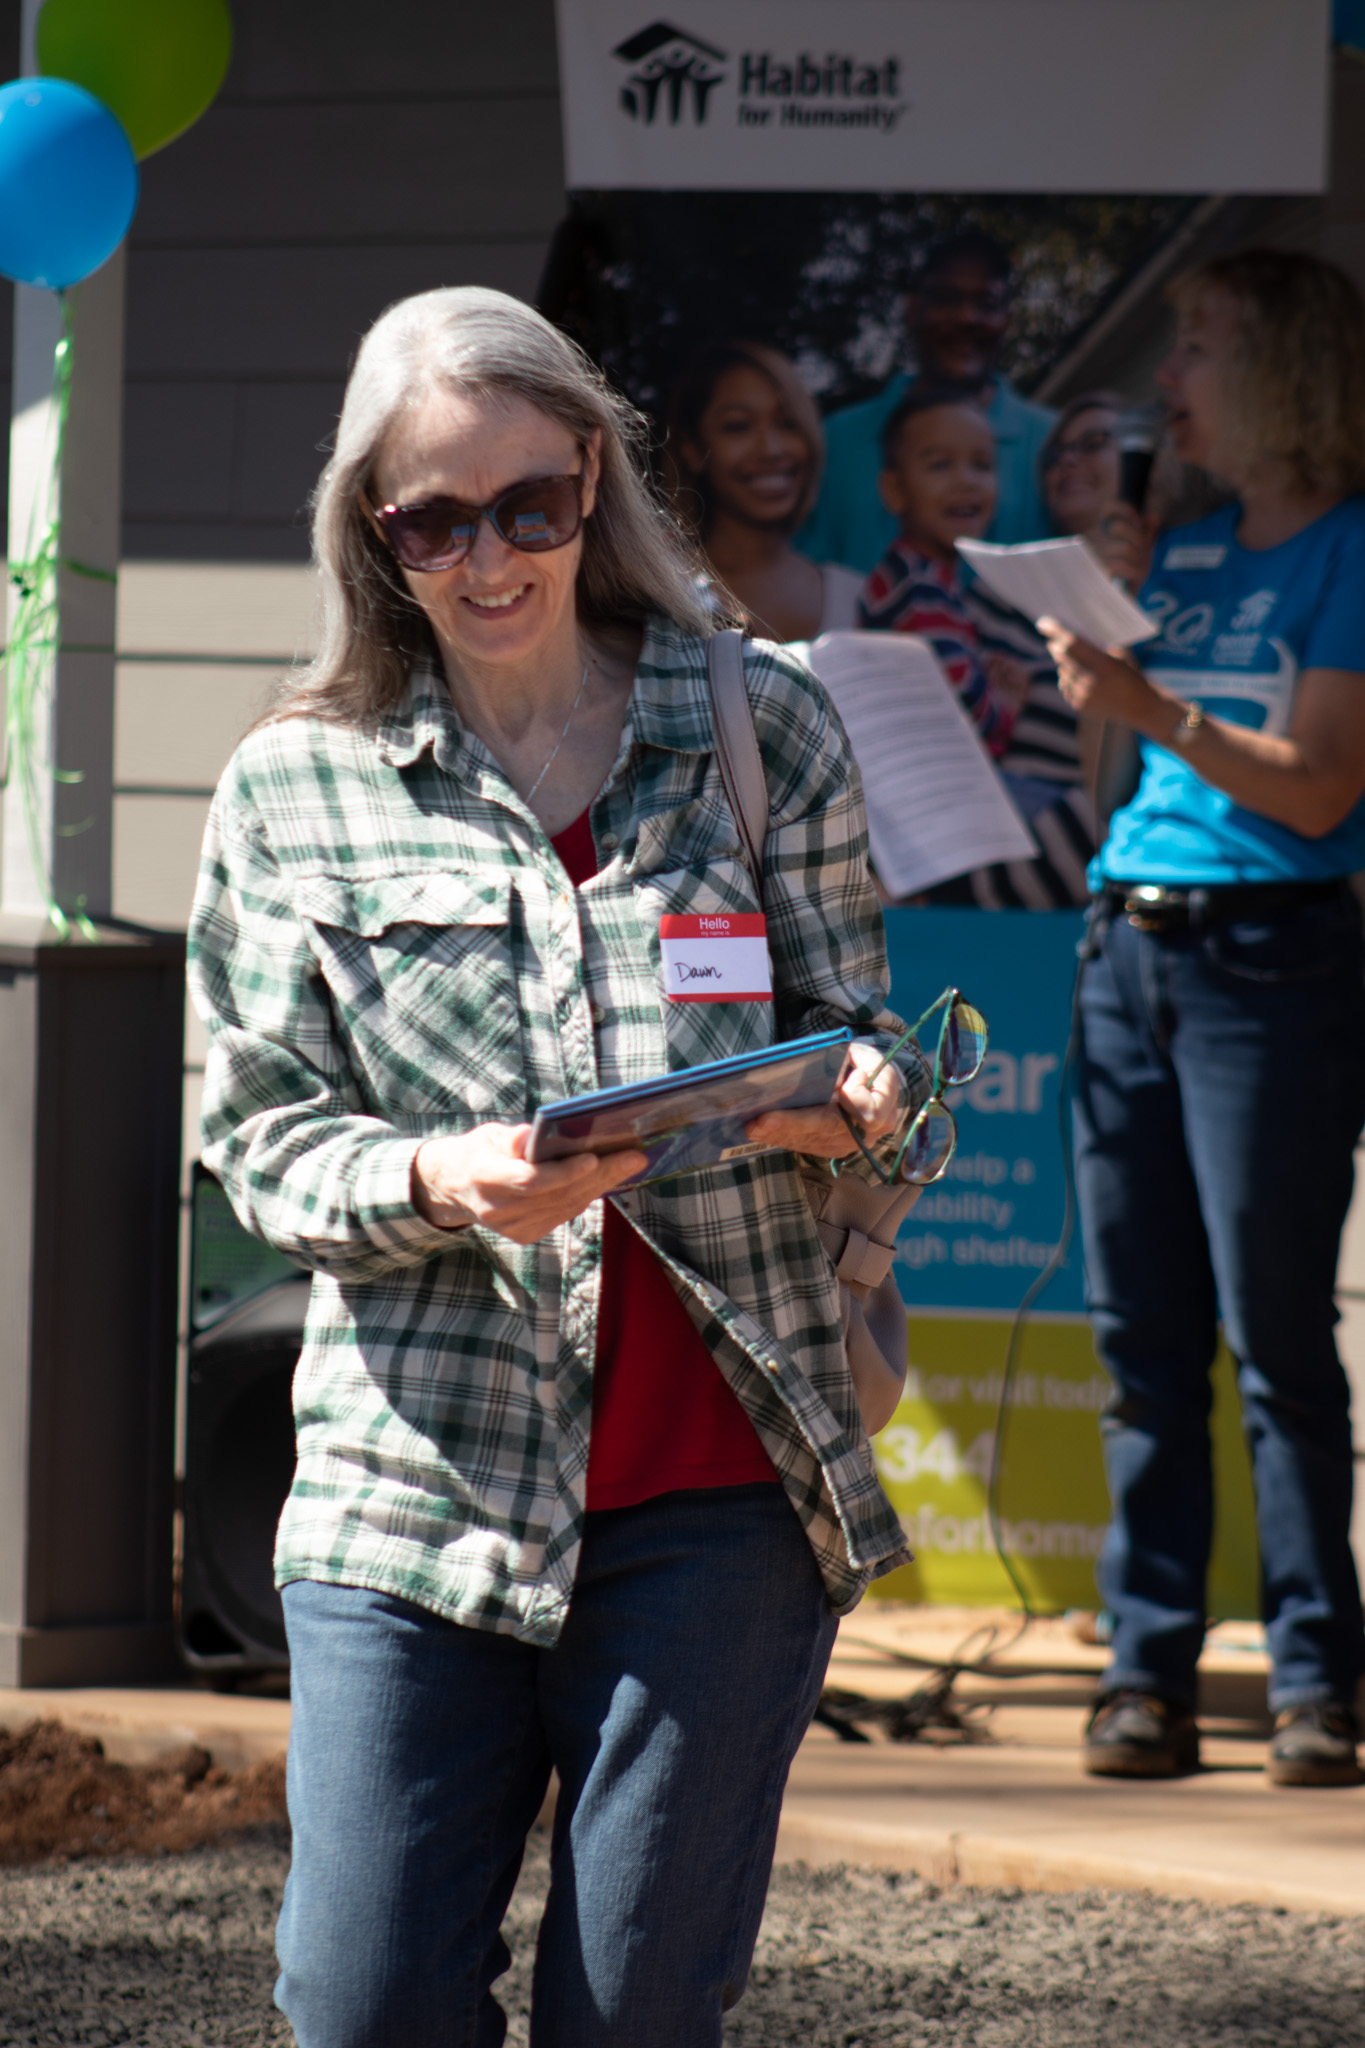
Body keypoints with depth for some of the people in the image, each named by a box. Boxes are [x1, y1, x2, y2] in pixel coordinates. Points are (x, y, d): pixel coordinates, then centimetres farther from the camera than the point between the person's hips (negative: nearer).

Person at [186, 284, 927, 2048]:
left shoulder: (760, 722, 6)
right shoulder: (294, 789, 5)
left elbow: (861, 1032, 9)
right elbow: (265, 1137, 3)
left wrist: (852, 1104, -15)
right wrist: (434, 1185, -18)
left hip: (715, 1487, 0)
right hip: (413, 1484, 0)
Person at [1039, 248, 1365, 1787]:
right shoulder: (1184, 553, 16)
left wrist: (1153, 711, -21)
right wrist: (1095, 675, 6)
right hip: (1131, 947, 7)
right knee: (1140, 1337, 4)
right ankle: (1149, 1668, 6)